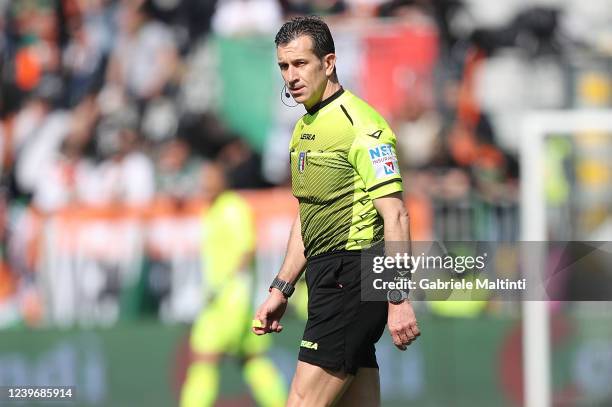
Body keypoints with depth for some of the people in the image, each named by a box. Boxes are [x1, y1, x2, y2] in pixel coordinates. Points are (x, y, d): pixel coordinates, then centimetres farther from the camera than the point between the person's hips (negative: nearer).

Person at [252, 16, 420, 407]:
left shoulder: (360, 124, -12)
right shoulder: (304, 129, 17)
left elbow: (395, 215, -17)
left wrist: (399, 300, -22)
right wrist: (281, 290, 23)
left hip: (352, 279, -9)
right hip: (327, 280, 9)